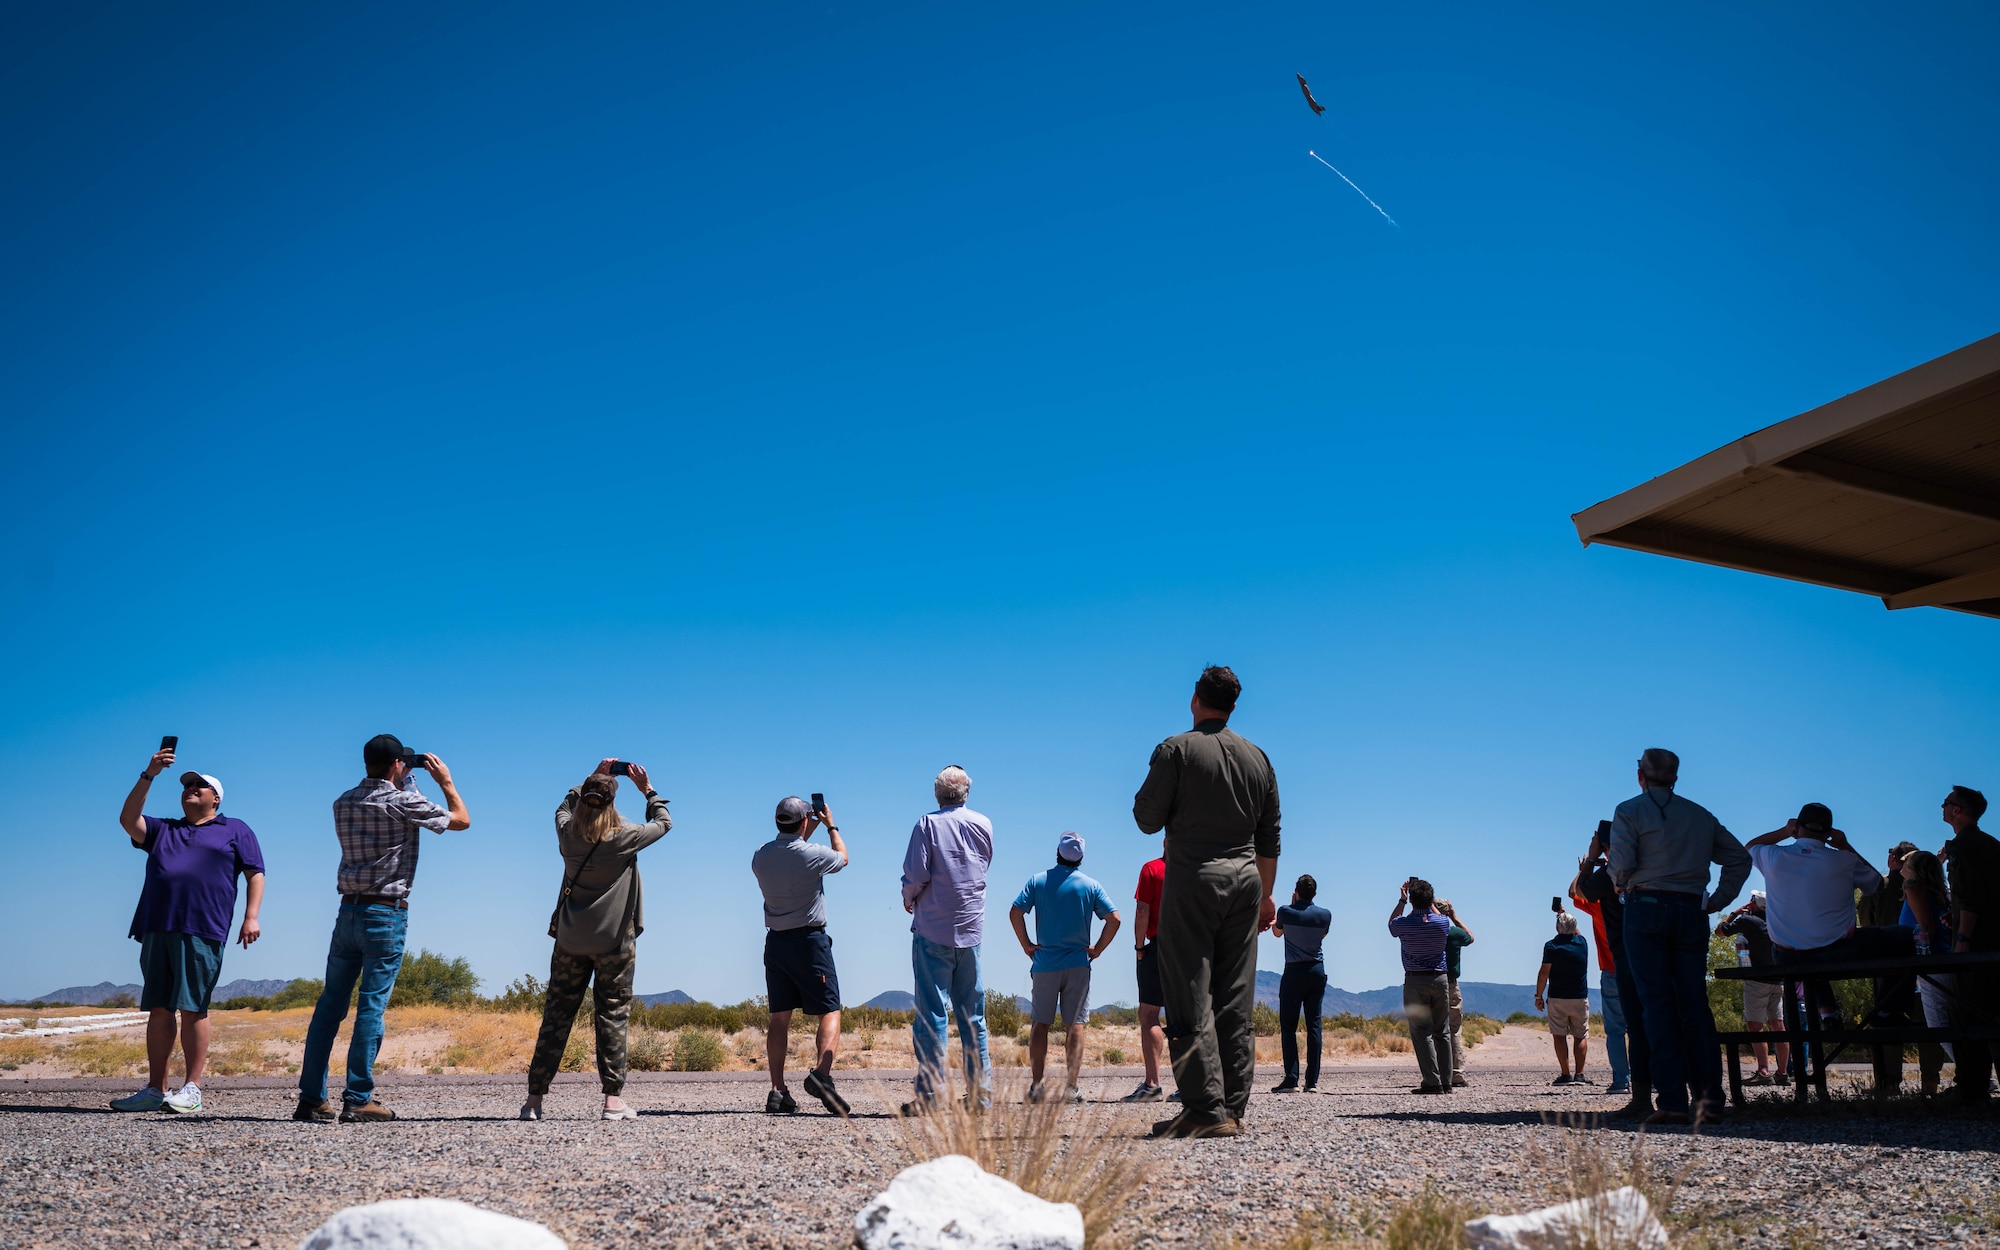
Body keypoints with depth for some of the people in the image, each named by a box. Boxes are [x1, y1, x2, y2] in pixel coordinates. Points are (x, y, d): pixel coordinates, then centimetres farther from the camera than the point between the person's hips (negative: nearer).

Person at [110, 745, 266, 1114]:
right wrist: (148, 775, 1)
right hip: (157, 929, 5)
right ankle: (155, 1090, 9)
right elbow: (128, 820, 8)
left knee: (192, 1009, -8)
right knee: (158, 1010, 5)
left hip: (201, 931, -5)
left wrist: (252, 916, -6)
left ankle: (192, 1089, -5)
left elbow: (255, 875, 8)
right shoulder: (162, 831, 26)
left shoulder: (235, 830, 15)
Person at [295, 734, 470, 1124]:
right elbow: (461, 820, 0)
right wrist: (445, 780, 13)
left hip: (348, 912, 6)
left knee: (330, 1004, 8)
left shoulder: (343, 803, 9)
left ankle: (311, 1098, 11)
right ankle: (357, 1101, -4)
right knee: (371, 1006, -5)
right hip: (386, 915, -6)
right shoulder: (404, 803, -10)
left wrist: (403, 786, 28)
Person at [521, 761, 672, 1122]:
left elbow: (565, 806, 22)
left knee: (557, 1014, 7)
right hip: (613, 942, -3)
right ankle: (613, 1099, -1)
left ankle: (534, 1098, 10)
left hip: (570, 940, 3)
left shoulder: (568, 834, -1)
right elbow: (663, 823, 5)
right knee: (612, 1015, 2)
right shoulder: (624, 838, -11)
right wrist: (647, 790, 9)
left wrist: (594, 778, 22)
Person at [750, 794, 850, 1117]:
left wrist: (807, 833, 27)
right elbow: (843, 857, 7)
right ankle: (820, 1072, -22)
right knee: (830, 1011, -1)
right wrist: (831, 826, 19)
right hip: (809, 940, -5)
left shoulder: (760, 857, 0)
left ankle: (777, 1091, 7)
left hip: (776, 942, 5)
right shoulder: (812, 855, -15)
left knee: (780, 1016, 9)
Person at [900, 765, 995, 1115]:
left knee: (932, 1013, -2)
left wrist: (908, 897, 6)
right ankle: (981, 1092, 11)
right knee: (973, 1015, 9)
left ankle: (929, 1094, -4)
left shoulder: (928, 824, -7)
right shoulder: (984, 825, 7)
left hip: (933, 930, -4)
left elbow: (916, 874, -13)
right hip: (972, 931, 4)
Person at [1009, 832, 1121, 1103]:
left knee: (1039, 1023, 7)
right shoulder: (1090, 885, 1)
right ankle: (1072, 1087, -1)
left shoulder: (1038, 881, 1)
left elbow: (1015, 912, -8)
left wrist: (1026, 944, 1)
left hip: (1045, 963, 0)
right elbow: (1114, 918, -5)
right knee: (1075, 1025, 3)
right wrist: (1097, 949, 3)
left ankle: (1036, 1085, 3)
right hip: (1078, 964, 0)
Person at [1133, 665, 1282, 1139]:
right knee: (1236, 1001, 8)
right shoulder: (1258, 757, 12)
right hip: (1245, 879, 5)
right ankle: (1234, 1109, 9)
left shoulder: (1176, 750, -5)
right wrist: (1266, 895, 22)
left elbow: (1147, 819, -6)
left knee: (1191, 998, -4)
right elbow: (1270, 837, 15)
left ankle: (1205, 1109, -9)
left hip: (1193, 876, -5)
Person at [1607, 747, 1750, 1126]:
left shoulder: (1629, 811, 0)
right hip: (1691, 911, 4)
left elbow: (1621, 867, -10)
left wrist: (1621, 882, 11)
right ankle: (1708, 1097, 0)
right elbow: (1740, 857, 16)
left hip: (1647, 908, -4)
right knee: (1695, 1002, 5)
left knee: (1658, 1004, -5)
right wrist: (1720, 899, 14)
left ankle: (1673, 1101, -8)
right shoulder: (1700, 815, 15)